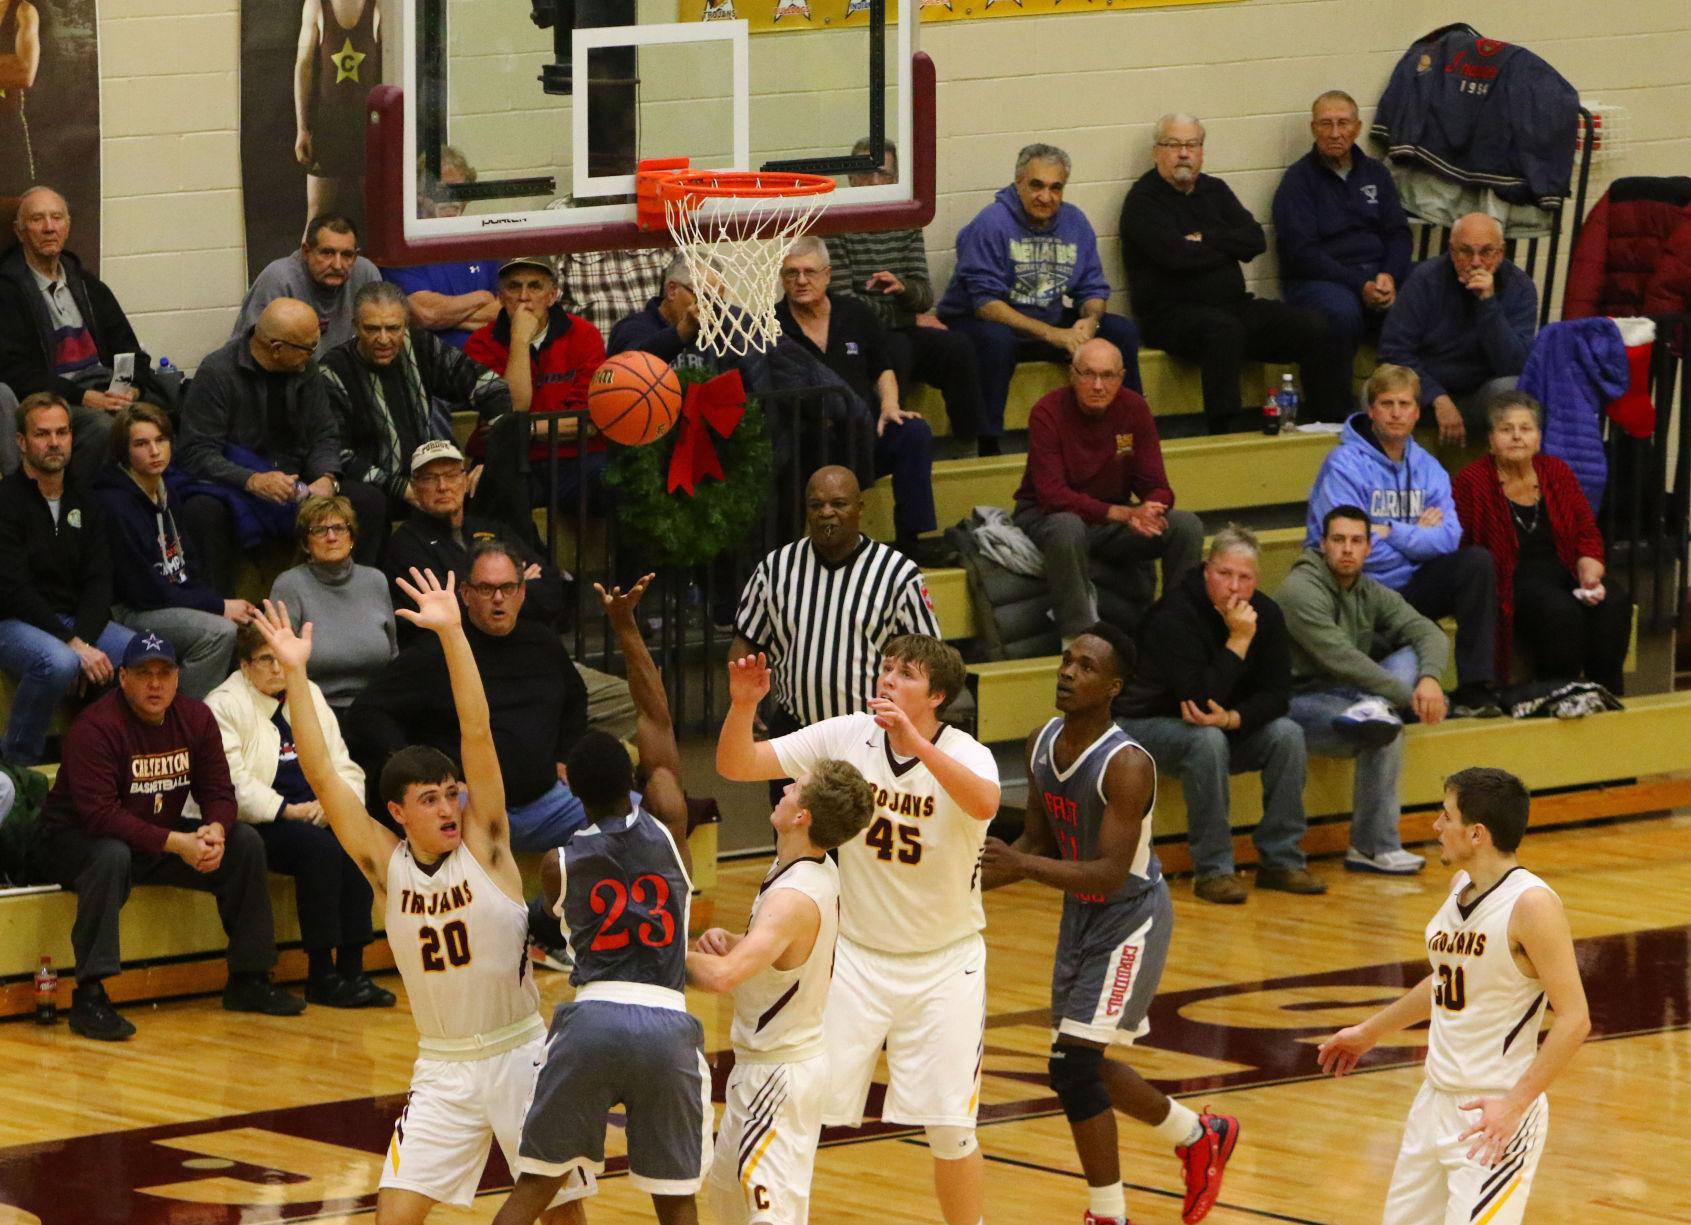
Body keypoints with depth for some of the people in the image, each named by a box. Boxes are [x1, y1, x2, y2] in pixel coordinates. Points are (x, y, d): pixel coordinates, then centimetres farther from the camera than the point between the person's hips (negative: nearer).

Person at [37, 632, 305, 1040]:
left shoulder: (195, 718, -3)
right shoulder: (96, 727, -24)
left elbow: (218, 791, -2)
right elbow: (99, 814, -32)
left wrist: (216, 831, -27)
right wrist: (176, 843, -36)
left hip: (161, 840, 7)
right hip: (76, 841, -7)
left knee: (245, 843, -6)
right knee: (111, 857, -40)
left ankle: (249, 980, 4)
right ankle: (89, 998, -40)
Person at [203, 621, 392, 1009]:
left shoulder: (310, 697, 19)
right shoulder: (225, 706, -2)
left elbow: (344, 766, 17)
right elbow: (232, 782, -14)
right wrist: (286, 810, -20)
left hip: (312, 815, 6)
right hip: (258, 827, -6)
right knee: (319, 848, -32)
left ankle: (351, 968, -25)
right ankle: (321, 974, -26)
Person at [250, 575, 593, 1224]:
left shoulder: (484, 847, -9)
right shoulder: (387, 866, -4)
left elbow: (477, 734, -18)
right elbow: (320, 773, -10)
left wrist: (451, 635, -26)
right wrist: (295, 674, -17)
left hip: (521, 1055, -1)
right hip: (442, 1069, 1)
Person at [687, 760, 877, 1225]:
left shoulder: (794, 899, -29)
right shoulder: (818, 871, 1)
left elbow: (723, 976, -41)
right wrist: (729, 941, -2)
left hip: (779, 1072, -10)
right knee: (727, 1188, 24)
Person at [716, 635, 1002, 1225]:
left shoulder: (965, 754, -16)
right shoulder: (845, 737, -7)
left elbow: (984, 804, -41)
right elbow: (736, 766, -8)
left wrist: (915, 742, -50)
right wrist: (743, 707, -28)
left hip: (944, 964, -2)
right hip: (856, 955, 2)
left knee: (950, 1129, 0)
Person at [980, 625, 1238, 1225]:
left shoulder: (1127, 765, -27)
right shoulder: (1043, 745, -4)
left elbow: (1110, 874, -32)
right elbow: (1039, 841, 9)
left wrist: (1023, 865, -42)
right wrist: (981, 877, -7)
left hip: (1130, 918, -8)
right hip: (1081, 912, 8)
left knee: (1072, 1063, -14)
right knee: (1086, 1067, 16)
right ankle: (1201, 1136, 40)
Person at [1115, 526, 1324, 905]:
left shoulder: (1265, 614, -6)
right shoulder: (1175, 615, -25)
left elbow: (1277, 695, -8)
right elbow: (1199, 698, -32)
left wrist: (1231, 719, -27)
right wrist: (1238, 642, -33)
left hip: (1228, 729, 6)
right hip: (1149, 725, -6)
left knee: (1286, 734, -17)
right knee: (1207, 740, -36)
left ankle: (1281, 862, -10)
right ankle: (1213, 870, -28)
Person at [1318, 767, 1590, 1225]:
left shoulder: (1530, 904, -18)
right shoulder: (1461, 885, 7)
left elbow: (1573, 1019, -20)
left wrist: (1515, 1104, -25)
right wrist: (1371, 1031, 33)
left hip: (1492, 1117, -9)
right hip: (1437, 1100, 9)